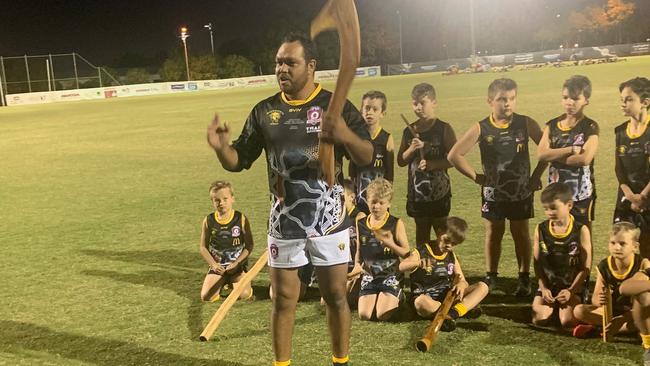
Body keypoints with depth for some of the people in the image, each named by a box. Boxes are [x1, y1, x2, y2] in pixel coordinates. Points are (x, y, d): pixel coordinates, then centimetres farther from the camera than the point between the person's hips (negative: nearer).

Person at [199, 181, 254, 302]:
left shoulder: (241, 219, -9)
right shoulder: (208, 221, -5)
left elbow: (249, 245, -5)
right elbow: (203, 247, 3)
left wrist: (236, 263, -13)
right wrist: (213, 264, -10)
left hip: (237, 265, -1)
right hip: (217, 266, 2)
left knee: (244, 294, -19)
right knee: (206, 297, -13)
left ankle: (232, 282, 15)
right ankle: (222, 283, 20)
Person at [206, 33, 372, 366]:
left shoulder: (336, 106, -6)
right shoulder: (264, 111, 2)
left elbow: (367, 157, -12)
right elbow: (238, 161, 5)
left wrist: (345, 135, -34)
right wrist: (220, 146, -18)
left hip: (329, 222, -2)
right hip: (284, 223, 2)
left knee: (335, 296, 9)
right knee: (283, 299, 10)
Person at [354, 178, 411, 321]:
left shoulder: (396, 224, -7)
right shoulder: (361, 223, 3)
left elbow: (407, 254, -6)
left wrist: (391, 244, -22)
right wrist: (356, 268, -1)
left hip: (391, 275, -3)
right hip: (369, 275, 3)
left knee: (383, 315, -18)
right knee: (364, 315, -12)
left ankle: (397, 296, 16)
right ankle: (378, 298, 21)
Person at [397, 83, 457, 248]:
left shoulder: (443, 129, -8)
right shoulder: (409, 131, 4)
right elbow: (401, 161, 5)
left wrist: (431, 164, -22)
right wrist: (412, 149, -13)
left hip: (439, 191, -4)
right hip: (417, 192, 4)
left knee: (442, 233, 5)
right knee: (421, 234, 14)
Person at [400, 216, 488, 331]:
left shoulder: (451, 256, 10)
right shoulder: (422, 253, -7)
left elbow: (463, 281, 8)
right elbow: (401, 267, -25)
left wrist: (461, 285, -19)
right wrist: (418, 263, -46)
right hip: (427, 300, -5)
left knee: (482, 287, -9)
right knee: (421, 302, -41)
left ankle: (453, 312, -29)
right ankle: (467, 308, -31)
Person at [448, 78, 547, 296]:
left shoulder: (526, 124, -8)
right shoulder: (481, 129, -10)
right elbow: (454, 155, -9)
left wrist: (536, 176, -2)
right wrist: (476, 177, -7)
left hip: (521, 191, 0)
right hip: (493, 193, 0)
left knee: (521, 233, 9)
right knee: (493, 234, 11)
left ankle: (525, 278, 21)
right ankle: (491, 277, 23)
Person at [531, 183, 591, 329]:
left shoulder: (581, 230, -10)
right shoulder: (541, 229, -3)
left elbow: (585, 267, -8)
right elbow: (537, 263, 1)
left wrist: (571, 290, -16)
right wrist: (543, 288, -10)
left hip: (572, 286, -2)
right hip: (547, 285, 2)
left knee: (567, 322, -20)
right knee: (539, 320, -14)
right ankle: (553, 305, 19)